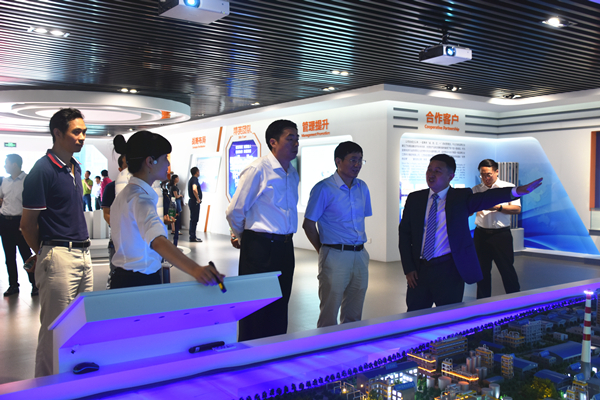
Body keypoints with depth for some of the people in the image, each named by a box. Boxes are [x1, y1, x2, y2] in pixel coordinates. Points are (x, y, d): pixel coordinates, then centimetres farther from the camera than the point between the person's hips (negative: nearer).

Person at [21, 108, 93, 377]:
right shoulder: (42, 171, -12)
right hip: (58, 256, -8)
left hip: (83, 254, 8)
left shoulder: (75, 168, 13)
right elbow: (28, 225, -9)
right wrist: (44, 256, 1)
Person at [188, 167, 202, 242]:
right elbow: (194, 189, -33)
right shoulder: (194, 179, -15)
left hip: (192, 201, 10)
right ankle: (192, 237, -5)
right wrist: (198, 199, -23)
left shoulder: (191, 179, 16)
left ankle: (192, 236, 18)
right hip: (195, 202, -10)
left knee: (193, 219, 13)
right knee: (194, 220, -7)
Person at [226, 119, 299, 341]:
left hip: (285, 247, 7)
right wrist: (241, 237, 7)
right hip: (260, 247, -7)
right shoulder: (258, 169, -11)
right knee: (256, 308, 1)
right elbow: (234, 211, -7)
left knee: (279, 309, 14)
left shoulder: (293, 174, 12)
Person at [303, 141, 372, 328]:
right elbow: (308, 224, -5)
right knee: (329, 315, 0)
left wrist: (359, 248, 12)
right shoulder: (323, 188, -8)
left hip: (360, 255, 6)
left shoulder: (362, 187, 11)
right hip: (335, 256, -6)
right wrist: (324, 251, -1)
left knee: (353, 315, 14)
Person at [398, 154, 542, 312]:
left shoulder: (461, 198, 1)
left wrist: (517, 191, -36)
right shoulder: (415, 199, 8)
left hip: (449, 270, -2)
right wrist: (408, 268, 0)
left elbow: (486, 198, -18)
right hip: (419, 269, 3)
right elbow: (404, 234, 8)